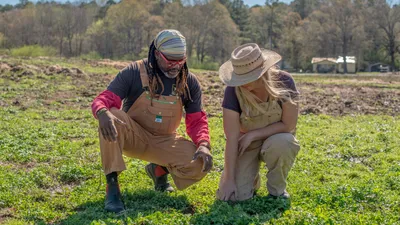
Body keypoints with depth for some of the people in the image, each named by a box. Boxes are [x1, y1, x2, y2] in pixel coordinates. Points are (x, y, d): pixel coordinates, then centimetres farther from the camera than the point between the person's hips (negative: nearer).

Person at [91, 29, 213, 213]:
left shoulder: (190, 83, -5)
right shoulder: (134, 73, -15)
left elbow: (196, 121, -4)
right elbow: (104, 99, -21)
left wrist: (203, 145, -26)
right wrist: (103, 112, -47)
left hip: (165, 142, 3)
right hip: (133, 137, -2)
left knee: (201, 163, -22)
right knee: (112, 117, -35)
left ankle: (160, 169, 12)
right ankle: (112, 185, -26)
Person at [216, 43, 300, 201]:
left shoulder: (284, 82, -25)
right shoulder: (234, 90, -24)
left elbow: (289, 125, -20)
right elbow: (232, 138, -24)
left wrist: (252, 135, -23)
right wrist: (229, 179, -26)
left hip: (276, 138, 0)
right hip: (246, 144, 0)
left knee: (281, 143, -37)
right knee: (234, 195, -19)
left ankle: (277, 190, -8)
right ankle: (252, 180, 18)